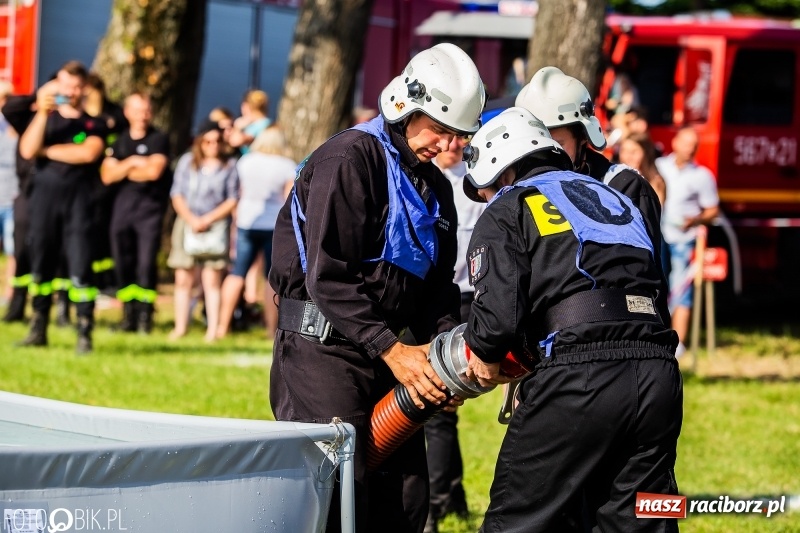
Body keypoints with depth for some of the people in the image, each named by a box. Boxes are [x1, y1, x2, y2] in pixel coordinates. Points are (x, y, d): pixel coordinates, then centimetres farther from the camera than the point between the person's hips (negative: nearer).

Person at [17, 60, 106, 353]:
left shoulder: (94, 124, 7)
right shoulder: (44, 118, 12)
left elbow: (88, 153, -13)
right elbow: (27, 150, -5)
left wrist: (47, 151, -5)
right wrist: (42, 114, -13)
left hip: (78, 200, -2)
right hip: (44, 197, 2)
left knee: (80, 267, -9)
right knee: (40, 264, 5)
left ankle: (84, 333, -8)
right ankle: (38, 329, 12)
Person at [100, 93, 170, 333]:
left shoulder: (159, 139, 3)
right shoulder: (119, 141, 14)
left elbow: (154, 171, -10)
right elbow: (107, 175, 5)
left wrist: (123, 171, 2)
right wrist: (131, 163, -7)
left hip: (150, 206, -4)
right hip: (122, 204, 4)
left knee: (146, 262, -10)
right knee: (123, 263, 2)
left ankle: (145, 315, -7)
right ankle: (129, 316, 7)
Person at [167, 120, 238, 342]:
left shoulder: (229, 165, 4)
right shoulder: (187, 162, 9)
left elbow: (232, 200, 0)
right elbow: (177, 194, 6)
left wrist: (208, 219, -10)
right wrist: (191, 219, -8)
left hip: (217, 226, -2)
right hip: (187, 223, 2)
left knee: (212, 279, -6)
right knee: (183, 279, 1)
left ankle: (213, 329, -5)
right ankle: (180, 327, 7)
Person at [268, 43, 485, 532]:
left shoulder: (435, 188, 15)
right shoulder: (351, 158, -13)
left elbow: (438, 288, 15)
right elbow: (327, 277, -19)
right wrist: (393, 352, -22)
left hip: (387, 348, 8)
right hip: (323, 346, -8)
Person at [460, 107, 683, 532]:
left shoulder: (507, 211, 8)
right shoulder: (614, 198, 29)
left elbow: (498, 314, -7)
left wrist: (483, 355, 16)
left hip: (578, 379, -6)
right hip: (658, 374, 6)